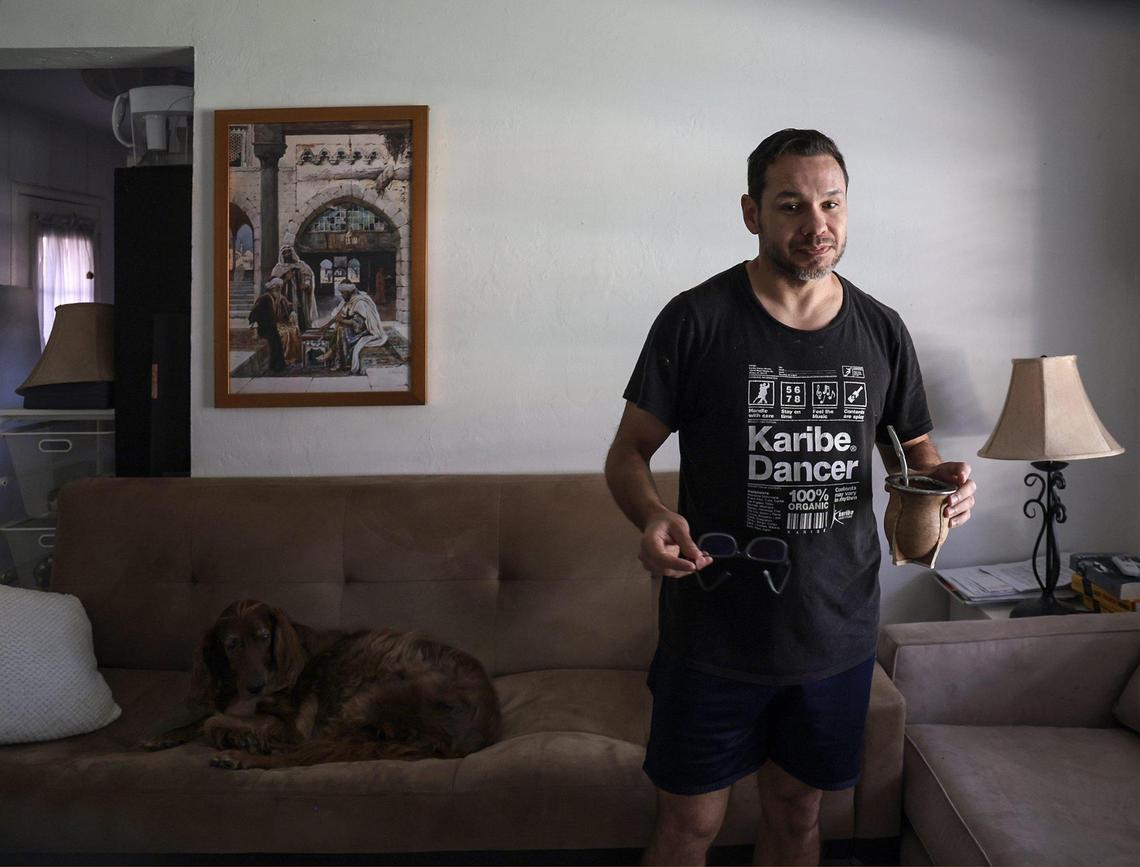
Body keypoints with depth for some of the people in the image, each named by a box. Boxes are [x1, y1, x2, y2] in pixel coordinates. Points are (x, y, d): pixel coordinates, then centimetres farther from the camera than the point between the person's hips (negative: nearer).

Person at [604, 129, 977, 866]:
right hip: (715, 633, -3)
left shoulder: (881, 330, 3)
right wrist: (653, 517, -26)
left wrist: (945, 478, -8)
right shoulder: (697, 320, -9)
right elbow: (628, 452, -5)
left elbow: (916, 449, 15)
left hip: (839, 632, 4)